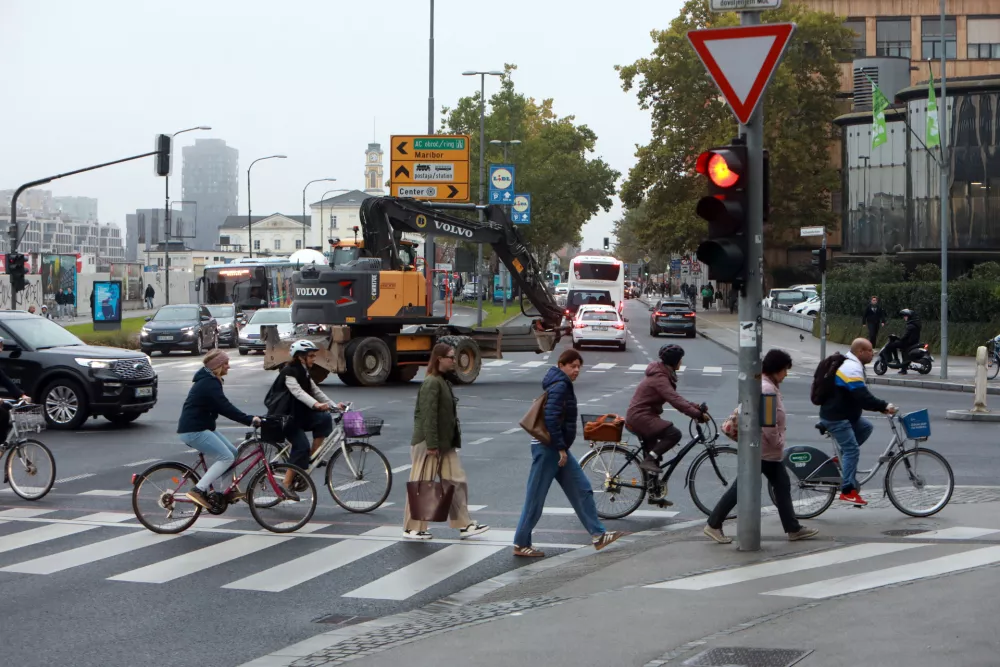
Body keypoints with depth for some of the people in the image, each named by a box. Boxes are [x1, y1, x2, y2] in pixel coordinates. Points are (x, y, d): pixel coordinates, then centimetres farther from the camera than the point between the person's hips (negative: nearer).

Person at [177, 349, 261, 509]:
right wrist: (249, 419, -26)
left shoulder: (209, 380, 17)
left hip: (202, 427, 10)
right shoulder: (209, 383, -17)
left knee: (233, 453, 8)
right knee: (226, 457, -16)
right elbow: (226, 408, -25)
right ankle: (198, 491, -19)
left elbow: (222, 407, 20)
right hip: (193, 430, -10)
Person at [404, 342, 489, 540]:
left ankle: (464, 525, 9)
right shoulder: (431, 383, -16)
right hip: (427, 443, -10)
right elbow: (428, 416, -22)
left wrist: (453, 440, 19)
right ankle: (412, 529, 8)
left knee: (457, 481, 6)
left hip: (445, 444, 10)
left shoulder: (444, 382, 14)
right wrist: (432, 445, -24)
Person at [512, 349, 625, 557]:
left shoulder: (562, 385, 16)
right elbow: (551, 418, -24)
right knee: (536, 497, -3)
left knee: (582, 489, 8)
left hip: (557, 449, 10)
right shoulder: (560, 386, -15)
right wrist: (561, 448, -20)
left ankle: (597, 535, 10)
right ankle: (521, 545, 5)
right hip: (548, 448, -10)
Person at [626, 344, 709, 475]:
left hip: (638, 416, 11)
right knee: (674, 433, -22)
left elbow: (675, 398, 15)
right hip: (640, 417, -11)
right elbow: (675, 401, -30)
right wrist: (698, 415, -31)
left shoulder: (663, 374, 12)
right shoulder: (660, 378, -21)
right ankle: (649, 461, -19)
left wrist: (695, 407, 4)